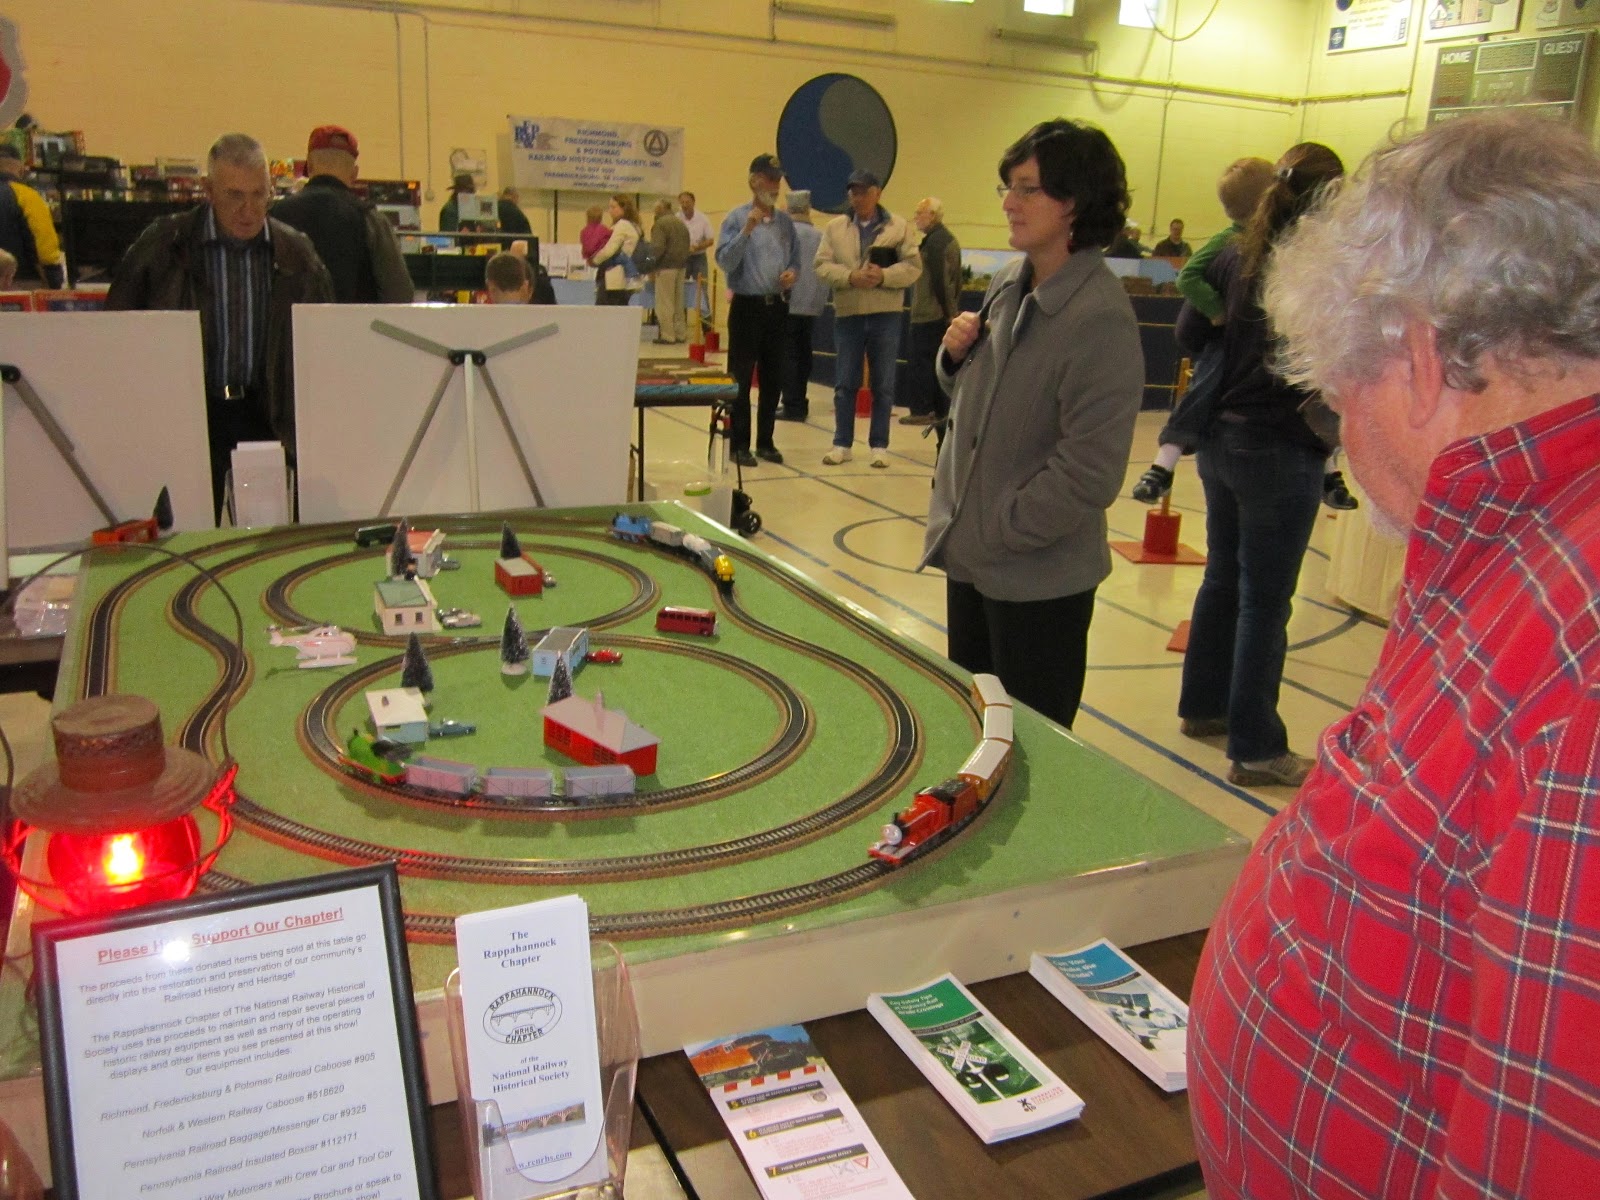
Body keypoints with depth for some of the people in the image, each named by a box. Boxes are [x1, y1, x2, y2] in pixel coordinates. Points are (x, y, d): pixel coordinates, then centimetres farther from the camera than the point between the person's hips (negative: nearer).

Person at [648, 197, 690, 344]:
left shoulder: (660, 224, -10)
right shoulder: (682, 224, 13)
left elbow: (658, 247, -18)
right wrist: (682, 261, 17)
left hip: (666, 267, -7)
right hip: (681, 267, 8)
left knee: (665, 304, -3)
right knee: (678, 304, 12)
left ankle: (667, 336, -4)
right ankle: (681, 334, 15)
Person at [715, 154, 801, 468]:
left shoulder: (785, 221, 10)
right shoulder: (736, 218, -4)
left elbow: (795, 259, 16)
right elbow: (725, 262, -13)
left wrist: (793, 273, -6)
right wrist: (746, 231, -22)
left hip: (777, 307, 5)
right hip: (747, 306, -5)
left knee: (773, 378, 9)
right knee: (741, 378, -1)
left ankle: (766, 441, 20)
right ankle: (739, 445, 6)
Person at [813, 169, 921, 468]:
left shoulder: (899, 227, 2)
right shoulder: (835, 227, 7)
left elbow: (913, 266, -4)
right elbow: (822, 265, -1)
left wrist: (883, 276, -19)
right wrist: (851, 277, -16)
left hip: (886, 315, -1)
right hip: (847, 314, 1)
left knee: (883, 384, 5)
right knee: (844, 383, 6)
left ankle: (879, 445, 14)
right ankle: (842, 444, 16)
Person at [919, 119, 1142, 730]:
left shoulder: (1100, 318, -20)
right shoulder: (1007, 284, 5)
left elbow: (1090, 473, -22)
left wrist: (998, 530, -16)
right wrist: (955, 355, -2)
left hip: (1039, 578, -8)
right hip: (970, 560, 8)